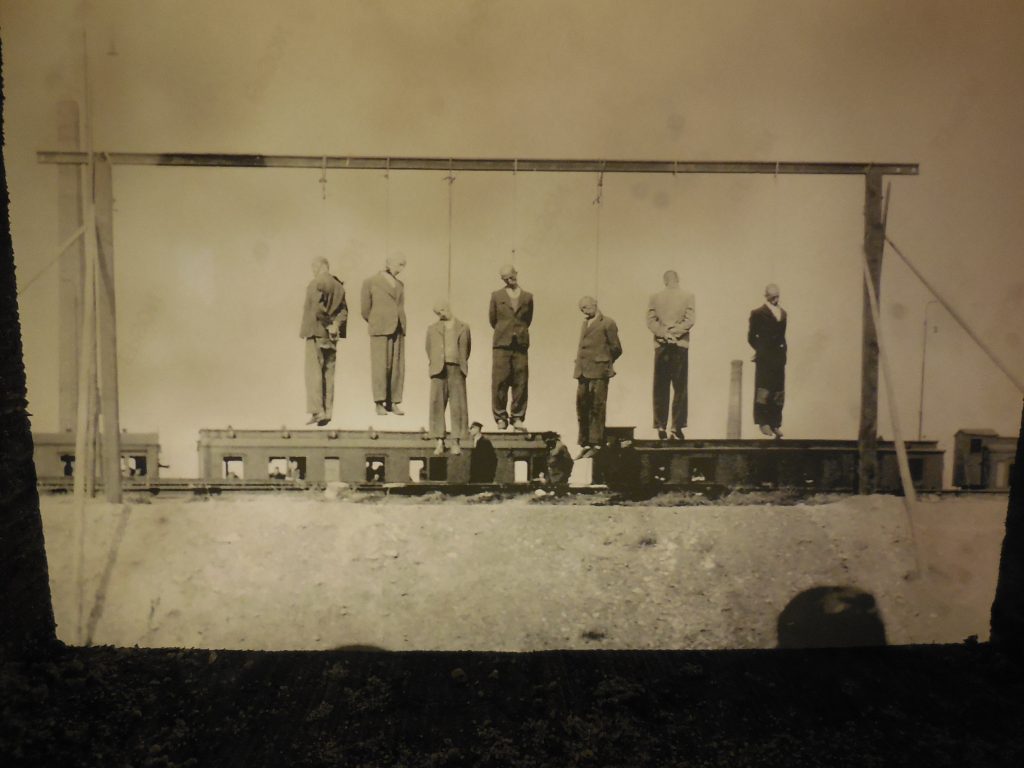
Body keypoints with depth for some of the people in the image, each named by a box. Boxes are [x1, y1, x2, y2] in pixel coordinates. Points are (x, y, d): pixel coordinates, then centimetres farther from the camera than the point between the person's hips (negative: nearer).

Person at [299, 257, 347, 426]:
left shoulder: (315, 284, -10)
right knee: (329, 372, 11)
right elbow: (344, 310, 4)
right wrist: (335, 325, -6)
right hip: (331, 335, 6)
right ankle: (328, 411, 14)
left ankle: (317, 411, -12)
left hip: (316, 333, -6)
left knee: (314, 372, -4)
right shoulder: (338, 286, 10)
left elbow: (317, 308, -21)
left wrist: (328, 325, -9)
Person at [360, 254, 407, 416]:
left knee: (397, 367, 0)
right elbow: (365, 308, 6)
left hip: (398, 330, 5)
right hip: (380, 330, -5)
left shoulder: (400, 285, 18)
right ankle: (379, 404, -2)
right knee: (380, 366, -6)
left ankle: (393, 403, 4)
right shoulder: (370, 282, 2)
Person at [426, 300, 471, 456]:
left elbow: (467, 348, 15)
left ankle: (456, 442, 1)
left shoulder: (463, 328, 13)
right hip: (439, 370, 1)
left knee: (458, 405, -3)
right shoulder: (432, 329, 15)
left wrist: (462, 364, 8)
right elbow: (429, 349, 17)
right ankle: (440, 442, 1)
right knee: (437, 404, -3)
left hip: (456, 369, -1)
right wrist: (435, 364, 8)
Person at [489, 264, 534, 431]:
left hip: (521, 344, 1)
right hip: (501, 344, -1)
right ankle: (500, 417, 5)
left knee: (520, 383, 0)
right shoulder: (496, 296, 7)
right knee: (500, 382, -3)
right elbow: (492, 319, 13)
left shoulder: (527, 297, 10)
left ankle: (517, 418, 7)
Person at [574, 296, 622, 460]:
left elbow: (616, 348, -1)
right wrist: (580, 365, 9)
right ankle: (585, 444, 14)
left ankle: (596, 445, -1)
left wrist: (604, 363, 6)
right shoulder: (585, 324, 19)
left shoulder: (607, 323, -2)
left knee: (597, 409, -4)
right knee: (582, 409, 7)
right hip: (583, 372, 7)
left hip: (598, 372, -7)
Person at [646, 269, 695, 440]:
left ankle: (661, 426, 5)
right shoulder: (688, 296, 1)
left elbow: (650, 321, -3)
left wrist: (664, 333, -5)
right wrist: (674, 332, -6)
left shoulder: (655, 297, 4)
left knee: (660, 389, 6)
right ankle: (677, 427, -3)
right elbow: (690, 320, -7)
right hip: (681, 345, -1)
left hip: (661, 346, 1)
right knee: (680, 388, 2)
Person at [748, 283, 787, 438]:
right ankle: (764, 423, 6)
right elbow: (751, 336, -1)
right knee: (764, 390, -2)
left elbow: (782, 335, 18)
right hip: (764, 358, -5)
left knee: (778, 391, 6)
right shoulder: (758, 313, -3)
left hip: (779, 358, 5)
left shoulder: (783, 313, 15)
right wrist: (761, 350, -2)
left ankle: (775, 423, 13)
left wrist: (782, 351, 8)